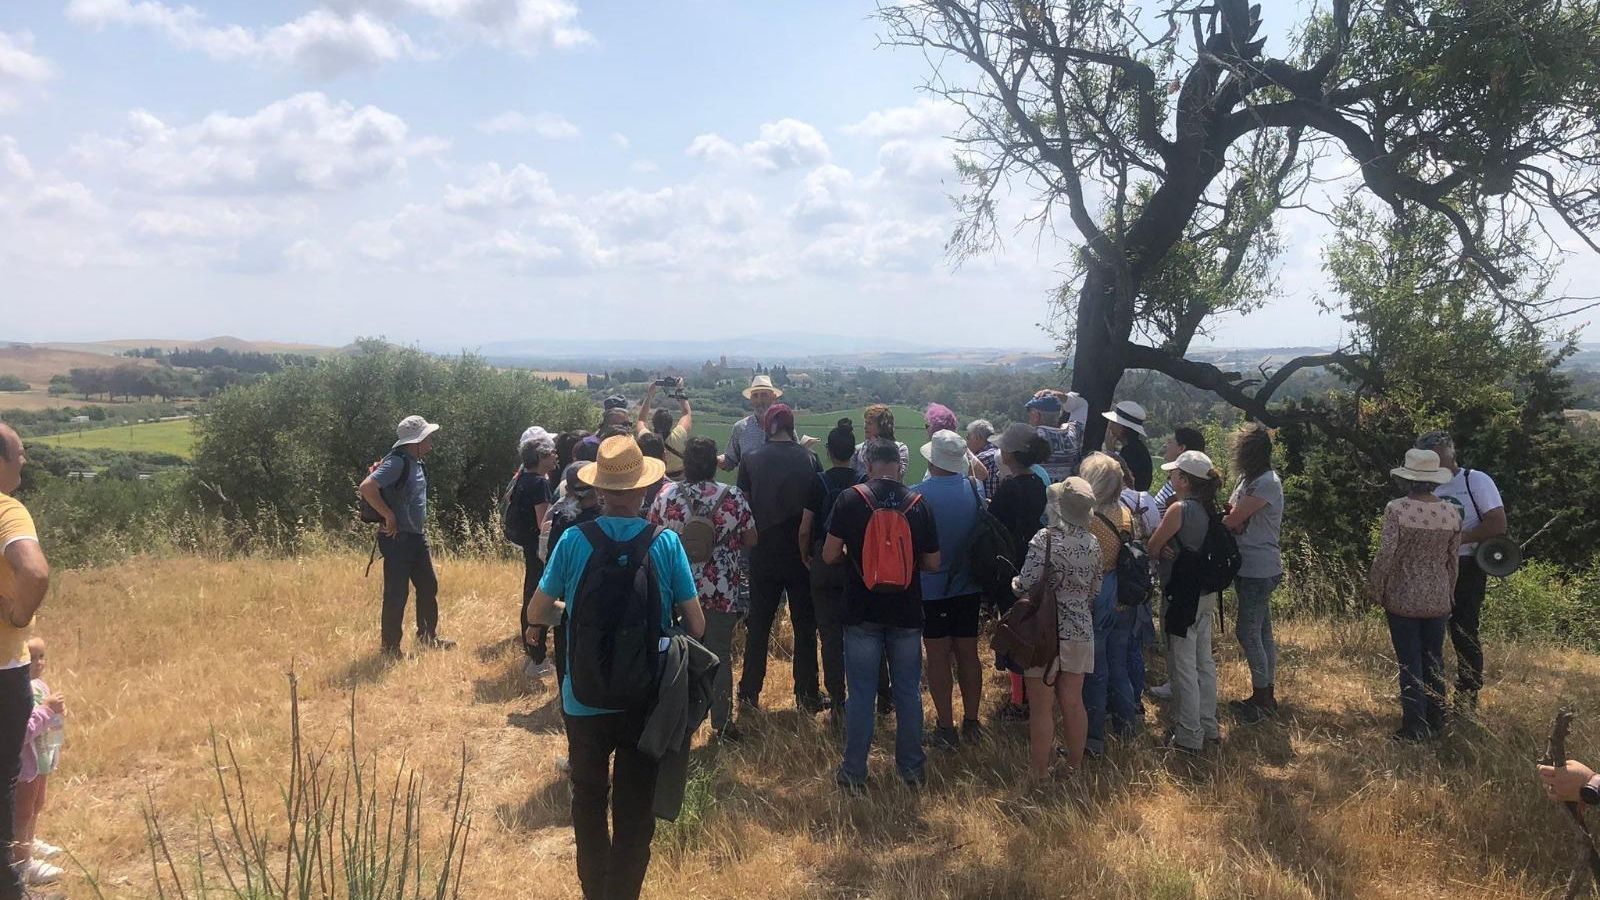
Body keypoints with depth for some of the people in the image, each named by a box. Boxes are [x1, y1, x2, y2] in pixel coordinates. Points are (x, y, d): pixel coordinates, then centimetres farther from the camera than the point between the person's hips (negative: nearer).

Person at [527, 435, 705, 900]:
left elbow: (539, 612, -1)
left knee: (589, 799, 22)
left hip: (585, 700, 1)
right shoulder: (665, 542, -11)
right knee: (635, 810, 13)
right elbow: (696, 625, -8)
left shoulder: (573, 540, -11)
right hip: (647, 701, -1)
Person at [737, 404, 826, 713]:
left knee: (758, 625, 12)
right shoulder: (809, 460, -6)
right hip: (800, 556, -1)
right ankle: (807, 695, 13)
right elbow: (816, 509, -2)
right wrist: (809, 548, 10)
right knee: (805, 626, 9)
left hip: (763, 556, 1)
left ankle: (749, 693, 17)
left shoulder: (751, 462, -4)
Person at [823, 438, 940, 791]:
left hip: (862, 613, -1)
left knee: (860, 694, 7)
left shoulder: (850, 499, -10)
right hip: (906, 613, 2)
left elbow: (829, 556, -8)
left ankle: (854, 772, 16)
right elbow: (932, 563, 1)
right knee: (908, 691, 14)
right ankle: (912, 767, 25)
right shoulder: (917, 504, -4)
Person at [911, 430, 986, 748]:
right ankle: (971, 722, 21)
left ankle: (946, 727, 10)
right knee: (968, 654, 13)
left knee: (938, 656, 5)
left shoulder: (918, 494, -18)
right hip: (969, 587, 4)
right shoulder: (975, 487, -6)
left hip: (931, 588, -4)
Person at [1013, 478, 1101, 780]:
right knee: (1073, 703, 15)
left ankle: (1040, 772, 15)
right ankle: (1075, 765, 27)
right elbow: (1095, 590, 10)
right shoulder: (1092, 543, 2)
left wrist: (1014, 582, 4)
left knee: (1041, 707, 5)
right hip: (1080, 630, 5)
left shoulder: (1045, 539, -16)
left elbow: (1026, 585, -18)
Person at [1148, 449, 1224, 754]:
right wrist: (1171, 550, -2)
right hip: (1206, 594, 9)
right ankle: (1208, 726, 30)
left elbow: (1152, 548, -12)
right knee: (1204, 661, 18)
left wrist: (1162, 550, 6)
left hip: (1182, 596, -8)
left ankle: (1188, 737, 10)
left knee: (1182, 667, 2)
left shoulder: (1179, 509, -20)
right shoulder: (1209, 509, 4)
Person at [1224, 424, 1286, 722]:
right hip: (1249, 568, 9)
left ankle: (1262, 698, 6)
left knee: (1247, 631, -4)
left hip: (1260, 571, -9)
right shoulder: (1248, 479, 12)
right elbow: (1231, 513, 7)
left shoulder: (1267, 483, -19)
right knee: (1261, 631, 15)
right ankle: (1266, 696, 25)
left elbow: (1232, 520, -19)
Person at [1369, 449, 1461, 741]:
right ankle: (1436, 722, 25)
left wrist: (1376, 591, -3)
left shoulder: (1397, 509, -15)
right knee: (1434, 661, 15)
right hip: (1438, 600, 4)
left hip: (1402, 599, -4)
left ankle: (1414, 728, 8)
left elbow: (1385, 555, -16)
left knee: (1410, 663, 3)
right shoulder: (1452, 512, -1)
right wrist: (1449, 594, 18)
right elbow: (1452, 560, 6)